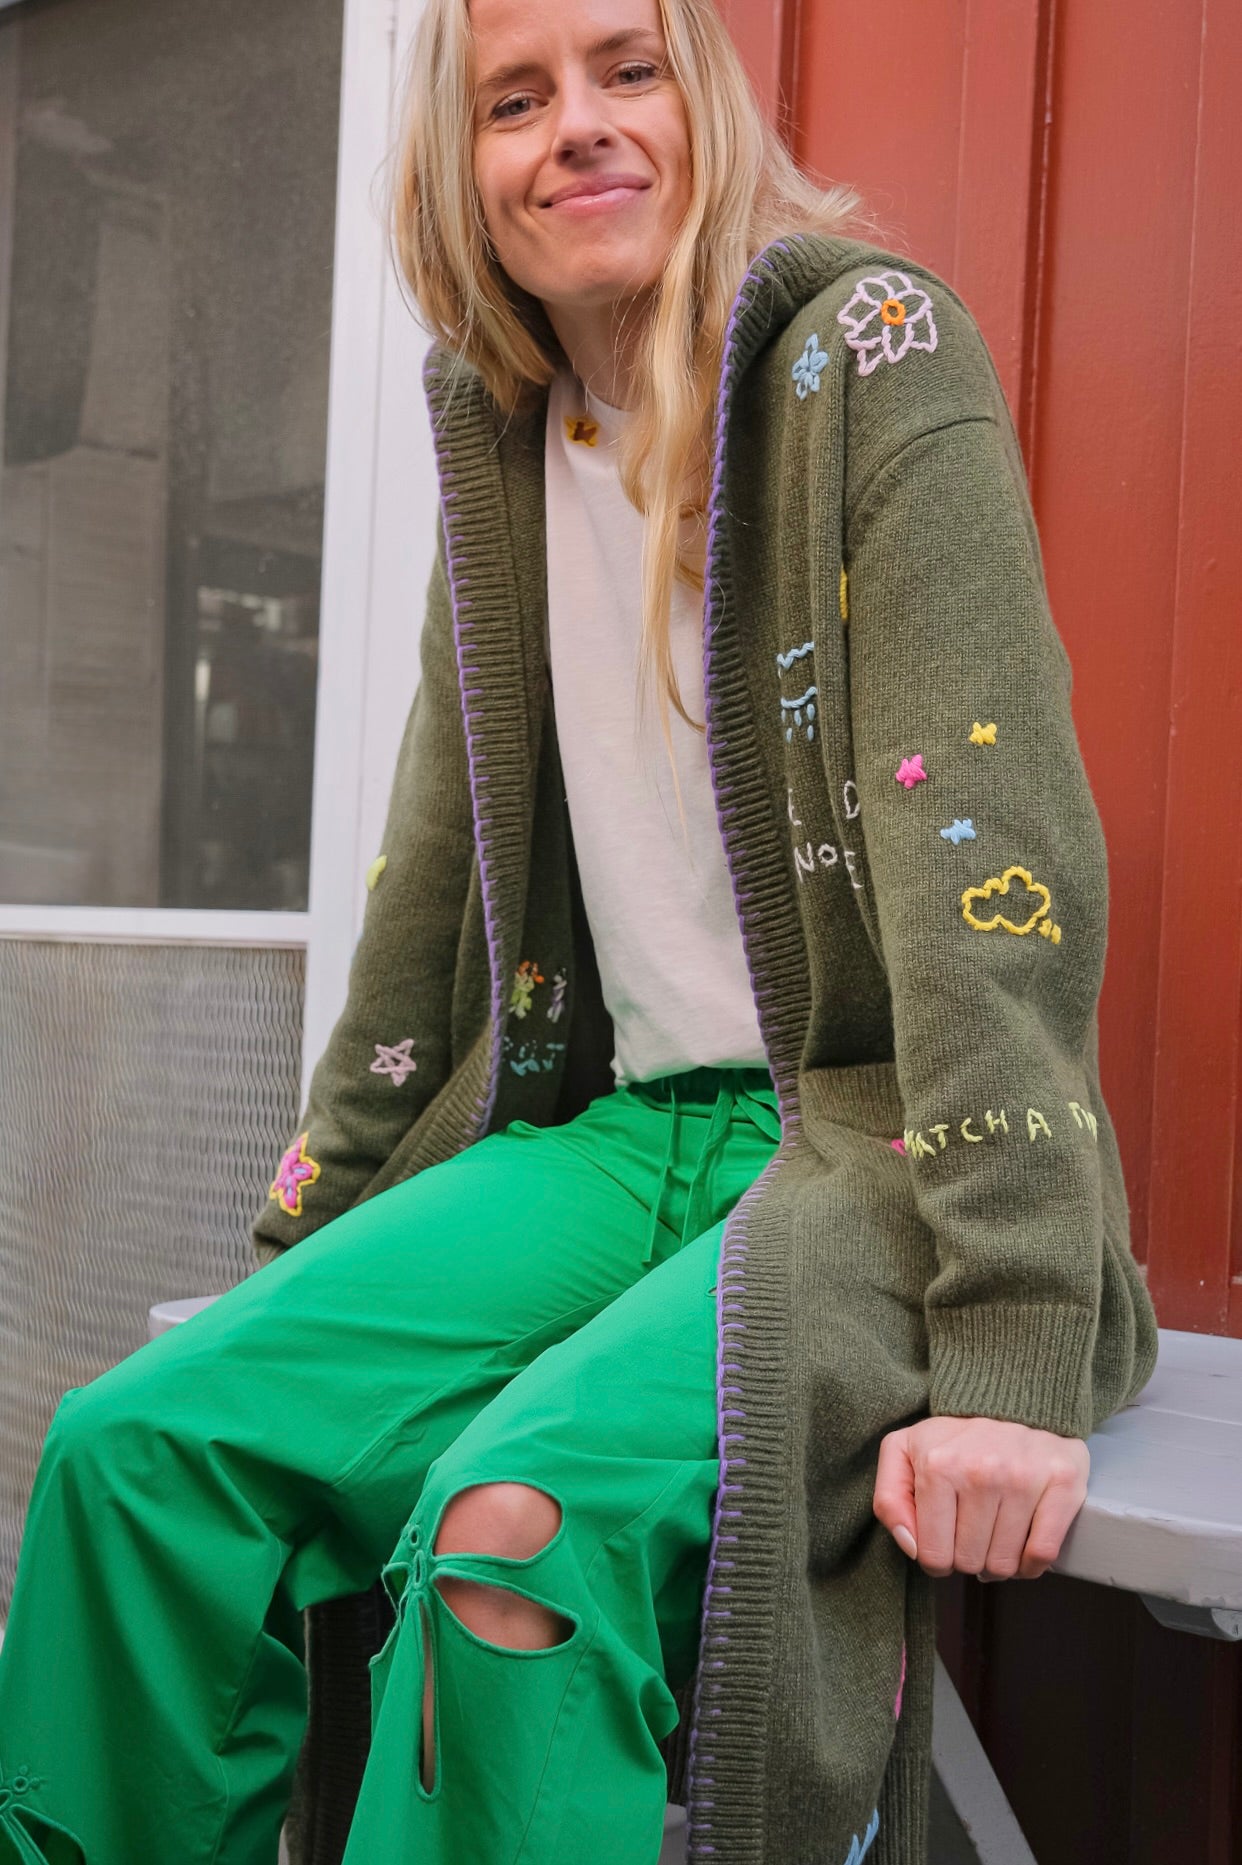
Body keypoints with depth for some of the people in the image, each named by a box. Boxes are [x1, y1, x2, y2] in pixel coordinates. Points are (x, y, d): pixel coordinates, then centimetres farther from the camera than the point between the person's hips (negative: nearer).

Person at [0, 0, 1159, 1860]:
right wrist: (306, 1230, 13)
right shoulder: (499, 437, 11)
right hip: (616, 1134, 6)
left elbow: (996, 832, -18)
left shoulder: (867, 351, -9)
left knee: (518, 1524, -30)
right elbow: (438, 867, 15)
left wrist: (1009, 1350, -25)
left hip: (870, 1142, -5)